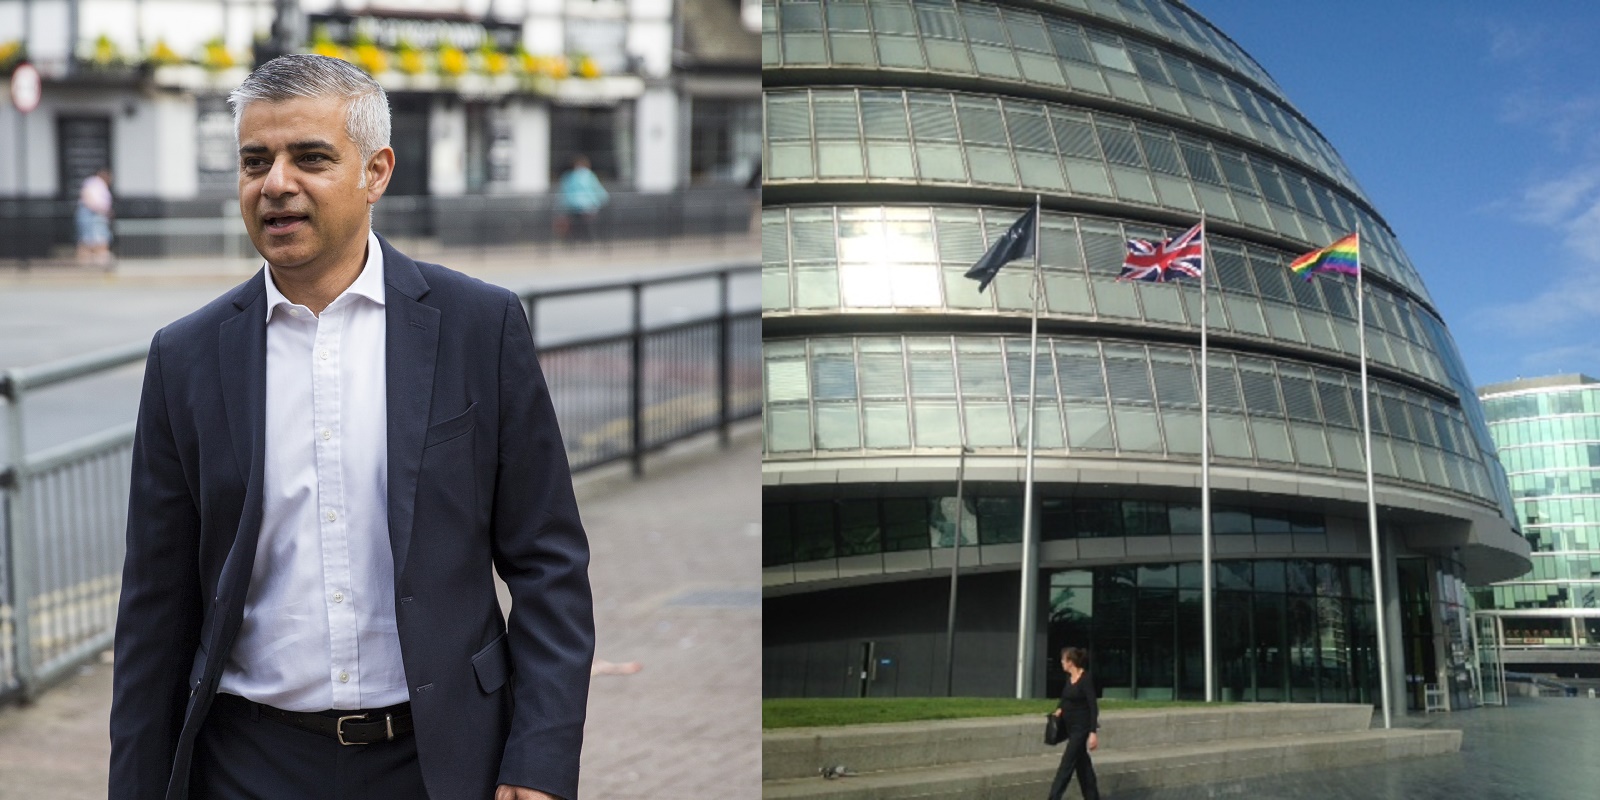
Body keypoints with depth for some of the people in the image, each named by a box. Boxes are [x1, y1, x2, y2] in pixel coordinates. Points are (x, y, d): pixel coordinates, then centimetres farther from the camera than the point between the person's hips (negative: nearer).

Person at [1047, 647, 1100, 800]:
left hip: (1082, 728, -9)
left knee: (1067, 764, -8)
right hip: (1072, 727, 9)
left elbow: (1093, 707, -20)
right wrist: (1060, 709, 7)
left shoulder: (1086, 679, -19)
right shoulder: (1069, 678, 6)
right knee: (1082, 763, 13)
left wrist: (1093, 733, -25)